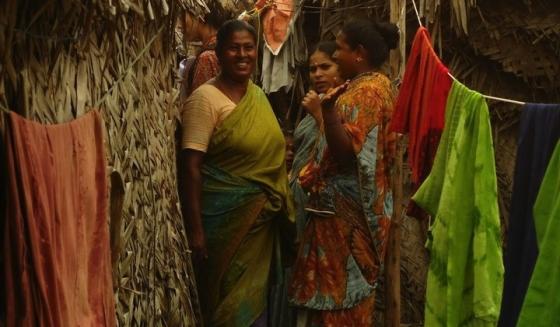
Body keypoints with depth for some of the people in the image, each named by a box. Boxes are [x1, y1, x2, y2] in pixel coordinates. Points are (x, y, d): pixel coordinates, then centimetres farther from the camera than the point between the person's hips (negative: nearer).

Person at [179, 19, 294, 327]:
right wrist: (195, 229, -20)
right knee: (229, 300, 5)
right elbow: (192, 167, -17)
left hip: (261, 216, 7)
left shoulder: (258, 94, 8)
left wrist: (278, 205, 14)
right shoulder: (205, 99, -13)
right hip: (226, 216, -6)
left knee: (256, 294, 16)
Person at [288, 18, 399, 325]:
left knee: (340, 286, -2)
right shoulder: (370, 85, 14)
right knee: (343, 285, 15)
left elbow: (346, 151, -25)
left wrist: (327, 110, -37)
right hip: (344, 205, 10)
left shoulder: (367, 91, -17)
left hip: (346, 208, -10)